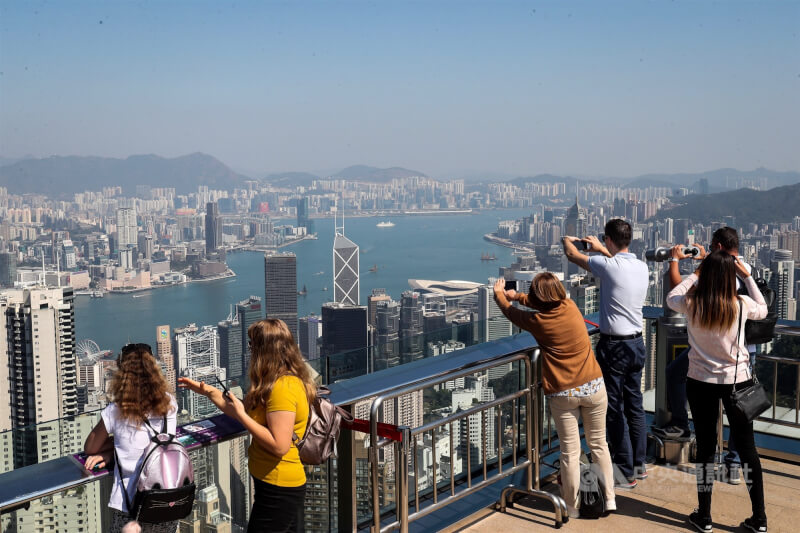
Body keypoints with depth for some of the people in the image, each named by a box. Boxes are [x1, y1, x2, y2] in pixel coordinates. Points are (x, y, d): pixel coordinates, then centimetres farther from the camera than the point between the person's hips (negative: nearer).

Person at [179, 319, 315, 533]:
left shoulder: (282, 387, -23)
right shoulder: (287, 381, 8)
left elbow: (279, 446, -27)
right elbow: (250, 413, 14)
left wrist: (241, 415, -20)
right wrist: (208, 391, 12)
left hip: (278, 488, -10)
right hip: (282, 485, 10)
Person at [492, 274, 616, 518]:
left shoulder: (538, 322, -9)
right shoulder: (570, 306, -1)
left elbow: (511, 312, 11)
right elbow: (550, 301, 22)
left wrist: (499, 294, 32)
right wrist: (516, 295, 34)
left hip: (563, 395, -3)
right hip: (593, 387, 3)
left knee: (570, 451, 5)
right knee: (598, 444, 14)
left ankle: (572, 508, 14)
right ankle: (609, 499, 21)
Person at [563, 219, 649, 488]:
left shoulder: (609, 266, -18)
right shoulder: (642, 267, 2)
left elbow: (573, 255, -3)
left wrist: (567, 241, 18)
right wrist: (601, 250, 36)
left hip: (614, 346, -8)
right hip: (637, 343, 8)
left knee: (615, 410, 0)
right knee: (635, 405, 17)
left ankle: (626, 473, 5)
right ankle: (639, 464, 27)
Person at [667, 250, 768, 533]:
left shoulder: (691, 304, -12)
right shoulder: (742, 305, -11)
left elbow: (671, 297, 12)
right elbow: (763, 310, 13)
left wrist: (695, 274, 12)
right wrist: (747, 276, 10)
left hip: (701, 383, 0)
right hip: (738, 382, 0)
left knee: (705, 446, 10)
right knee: (747, 447, 10)